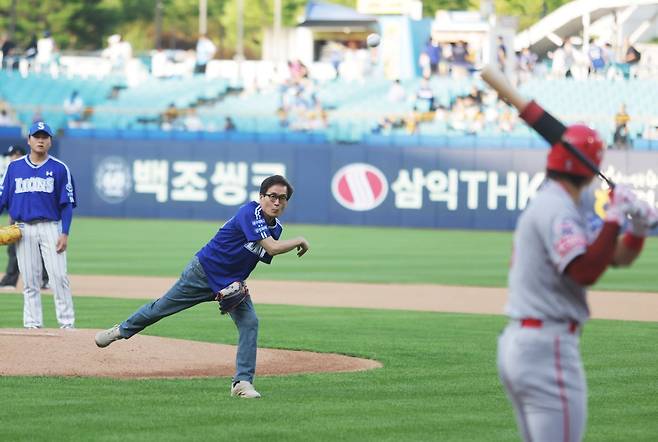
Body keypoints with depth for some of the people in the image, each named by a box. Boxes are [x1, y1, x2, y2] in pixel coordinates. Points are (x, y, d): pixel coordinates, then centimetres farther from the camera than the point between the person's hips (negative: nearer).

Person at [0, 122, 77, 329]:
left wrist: (64, 233, -8)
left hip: (50, 228, -2)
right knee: (30, 280, 3)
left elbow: (67, 204, 2)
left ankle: (67, 323, -7)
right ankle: (32, 325, 7)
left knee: (59, 276, -10)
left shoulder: (59, 168, 4)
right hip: (23, 229, 2)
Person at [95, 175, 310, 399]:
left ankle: (243, 382, -9)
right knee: (161, 307, 9)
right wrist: (299, 241, -21)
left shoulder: (276, 228, -1)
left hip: (231, 282, 6)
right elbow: (272, 248, -35)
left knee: (249, 323, -13)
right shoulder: (250, 212, -25)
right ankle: (121, 330, 33)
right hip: (204, 270, -6)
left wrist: (238, 284, -9)